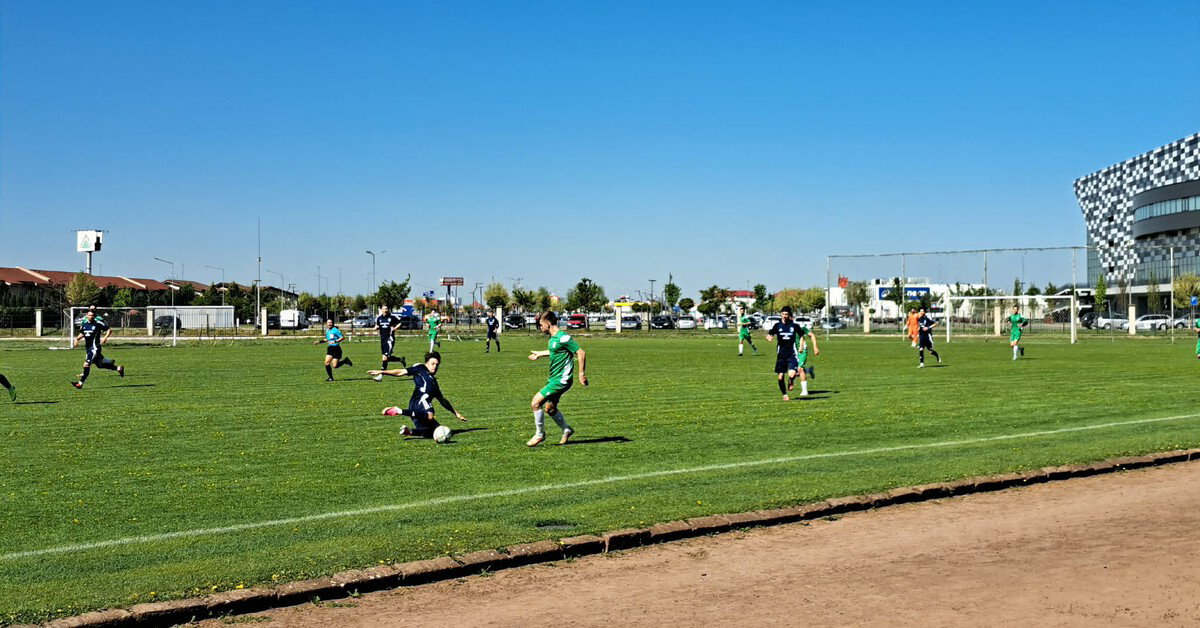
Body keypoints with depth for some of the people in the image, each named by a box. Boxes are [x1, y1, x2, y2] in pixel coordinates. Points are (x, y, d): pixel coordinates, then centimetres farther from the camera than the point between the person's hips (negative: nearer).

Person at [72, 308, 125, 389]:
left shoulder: (98, 323, -9)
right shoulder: (84, 324, 8)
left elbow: (109, 330, -3)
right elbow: (82, 334, 22)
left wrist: (105, 337, -18)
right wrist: (77, 338, 2)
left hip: (95, 348, -7)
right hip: (88, 348, 7)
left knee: (86, 364, -16)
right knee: (100, 365, 16)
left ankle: (80, 383, -11)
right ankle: (119, 368, 33)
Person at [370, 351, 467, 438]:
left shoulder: (433, 381, 36)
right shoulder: (421, 368, 17)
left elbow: (442, 400, 43)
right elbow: (401, 372, 9)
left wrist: (456, 413, 44)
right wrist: (382, 372, -2)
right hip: (419, 399, -8)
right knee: (429, 416, -41)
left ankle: (408, 431, 0)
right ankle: (398, 411, -41)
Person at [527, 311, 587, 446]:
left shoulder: (563, 337, -20)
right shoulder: (553, 337, 10)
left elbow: (581, 353, -21)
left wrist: (581, 373, -21)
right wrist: (539, 354, 42)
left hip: (561, 380, -10)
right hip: (554, 378, 10)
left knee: (535, 403, -12)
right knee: (549, 408, 19)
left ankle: (539, 434, 4)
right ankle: (567, 430, 36)